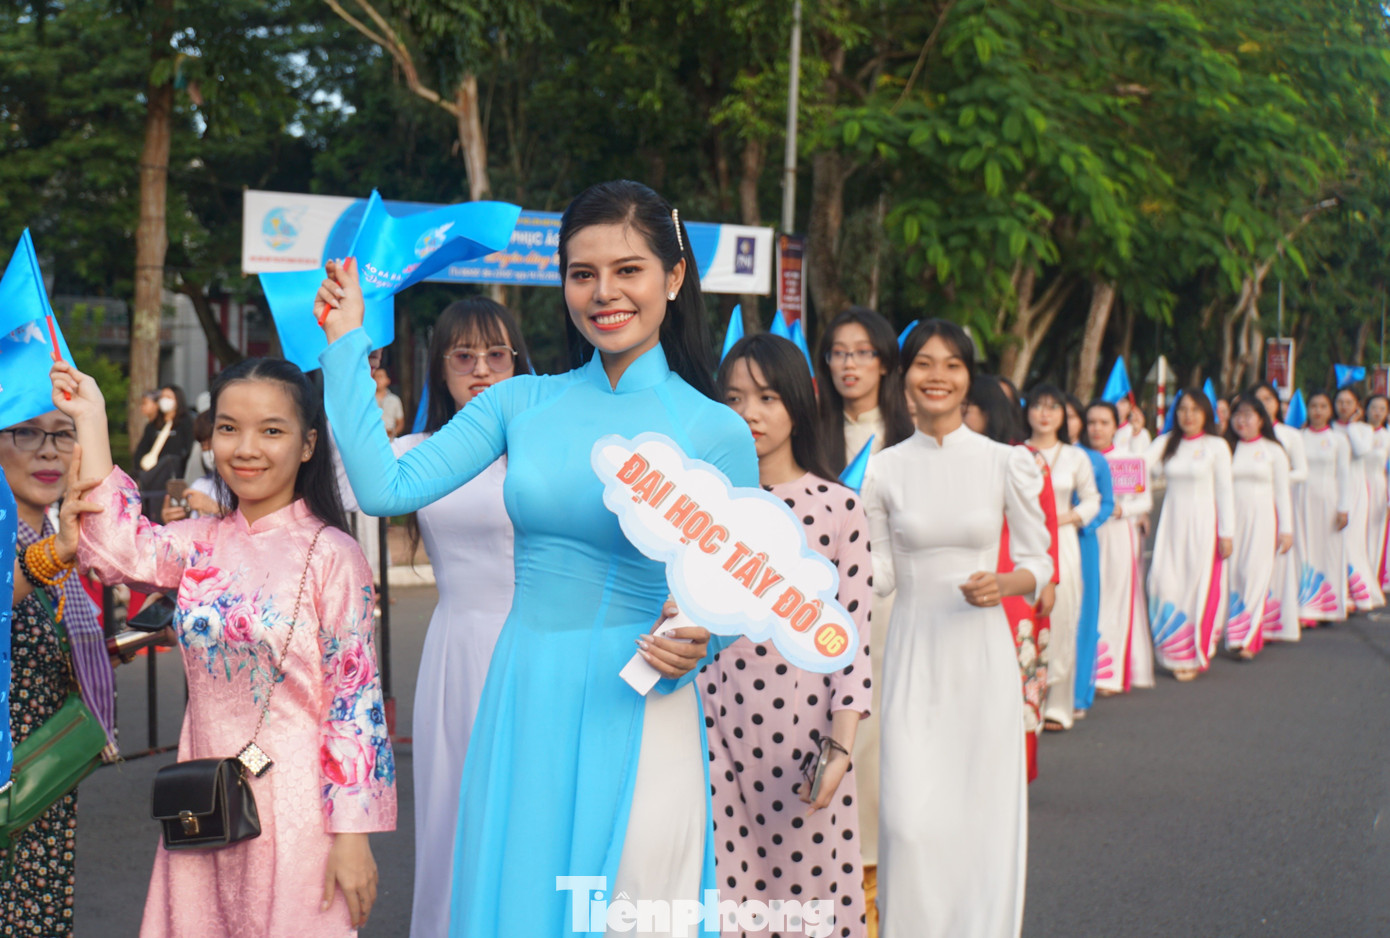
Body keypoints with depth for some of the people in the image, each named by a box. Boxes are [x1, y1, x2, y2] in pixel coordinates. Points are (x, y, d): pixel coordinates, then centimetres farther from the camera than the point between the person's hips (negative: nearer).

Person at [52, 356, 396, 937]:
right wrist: (90, 418, -5)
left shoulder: (330, 556, -8)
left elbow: (355, 697, -10)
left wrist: (352, 833, -13)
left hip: (296, 811, -5)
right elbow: (120, 548, -10)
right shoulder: (202, 543, 8)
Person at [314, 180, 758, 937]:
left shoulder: (716, 433, -4)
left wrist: (695, 644, -19)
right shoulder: (521, 404, 5)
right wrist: (344, 342, 1)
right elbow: (387, 486, -3)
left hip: (633, 712, -3)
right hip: (521, 703, 3)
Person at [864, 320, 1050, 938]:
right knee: (911, 819, -7)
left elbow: (1039, 563, 5)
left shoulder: (1004, 463, 0)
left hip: (982, 653, 0)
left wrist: (1002, 584, -14)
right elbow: (880, 574, 9)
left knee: (983, 813, 3)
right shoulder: (884, 469, 3)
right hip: (913, 654, 0)